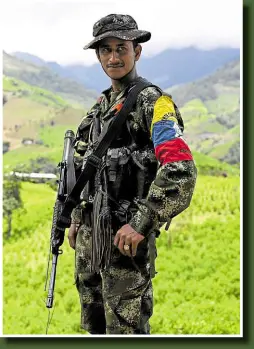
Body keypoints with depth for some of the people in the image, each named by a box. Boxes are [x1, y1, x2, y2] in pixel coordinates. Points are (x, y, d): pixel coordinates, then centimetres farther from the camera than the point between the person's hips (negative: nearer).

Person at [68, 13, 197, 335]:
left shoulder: (152, 102, -11)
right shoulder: (101, 106, 14)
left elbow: (181, 170, -23)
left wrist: (142, 225, -24)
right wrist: (77, 220, 20)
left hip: (125, 235, -8)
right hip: (89, 233, 8)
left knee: (125, 327, -5)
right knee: (94, 325, 17)